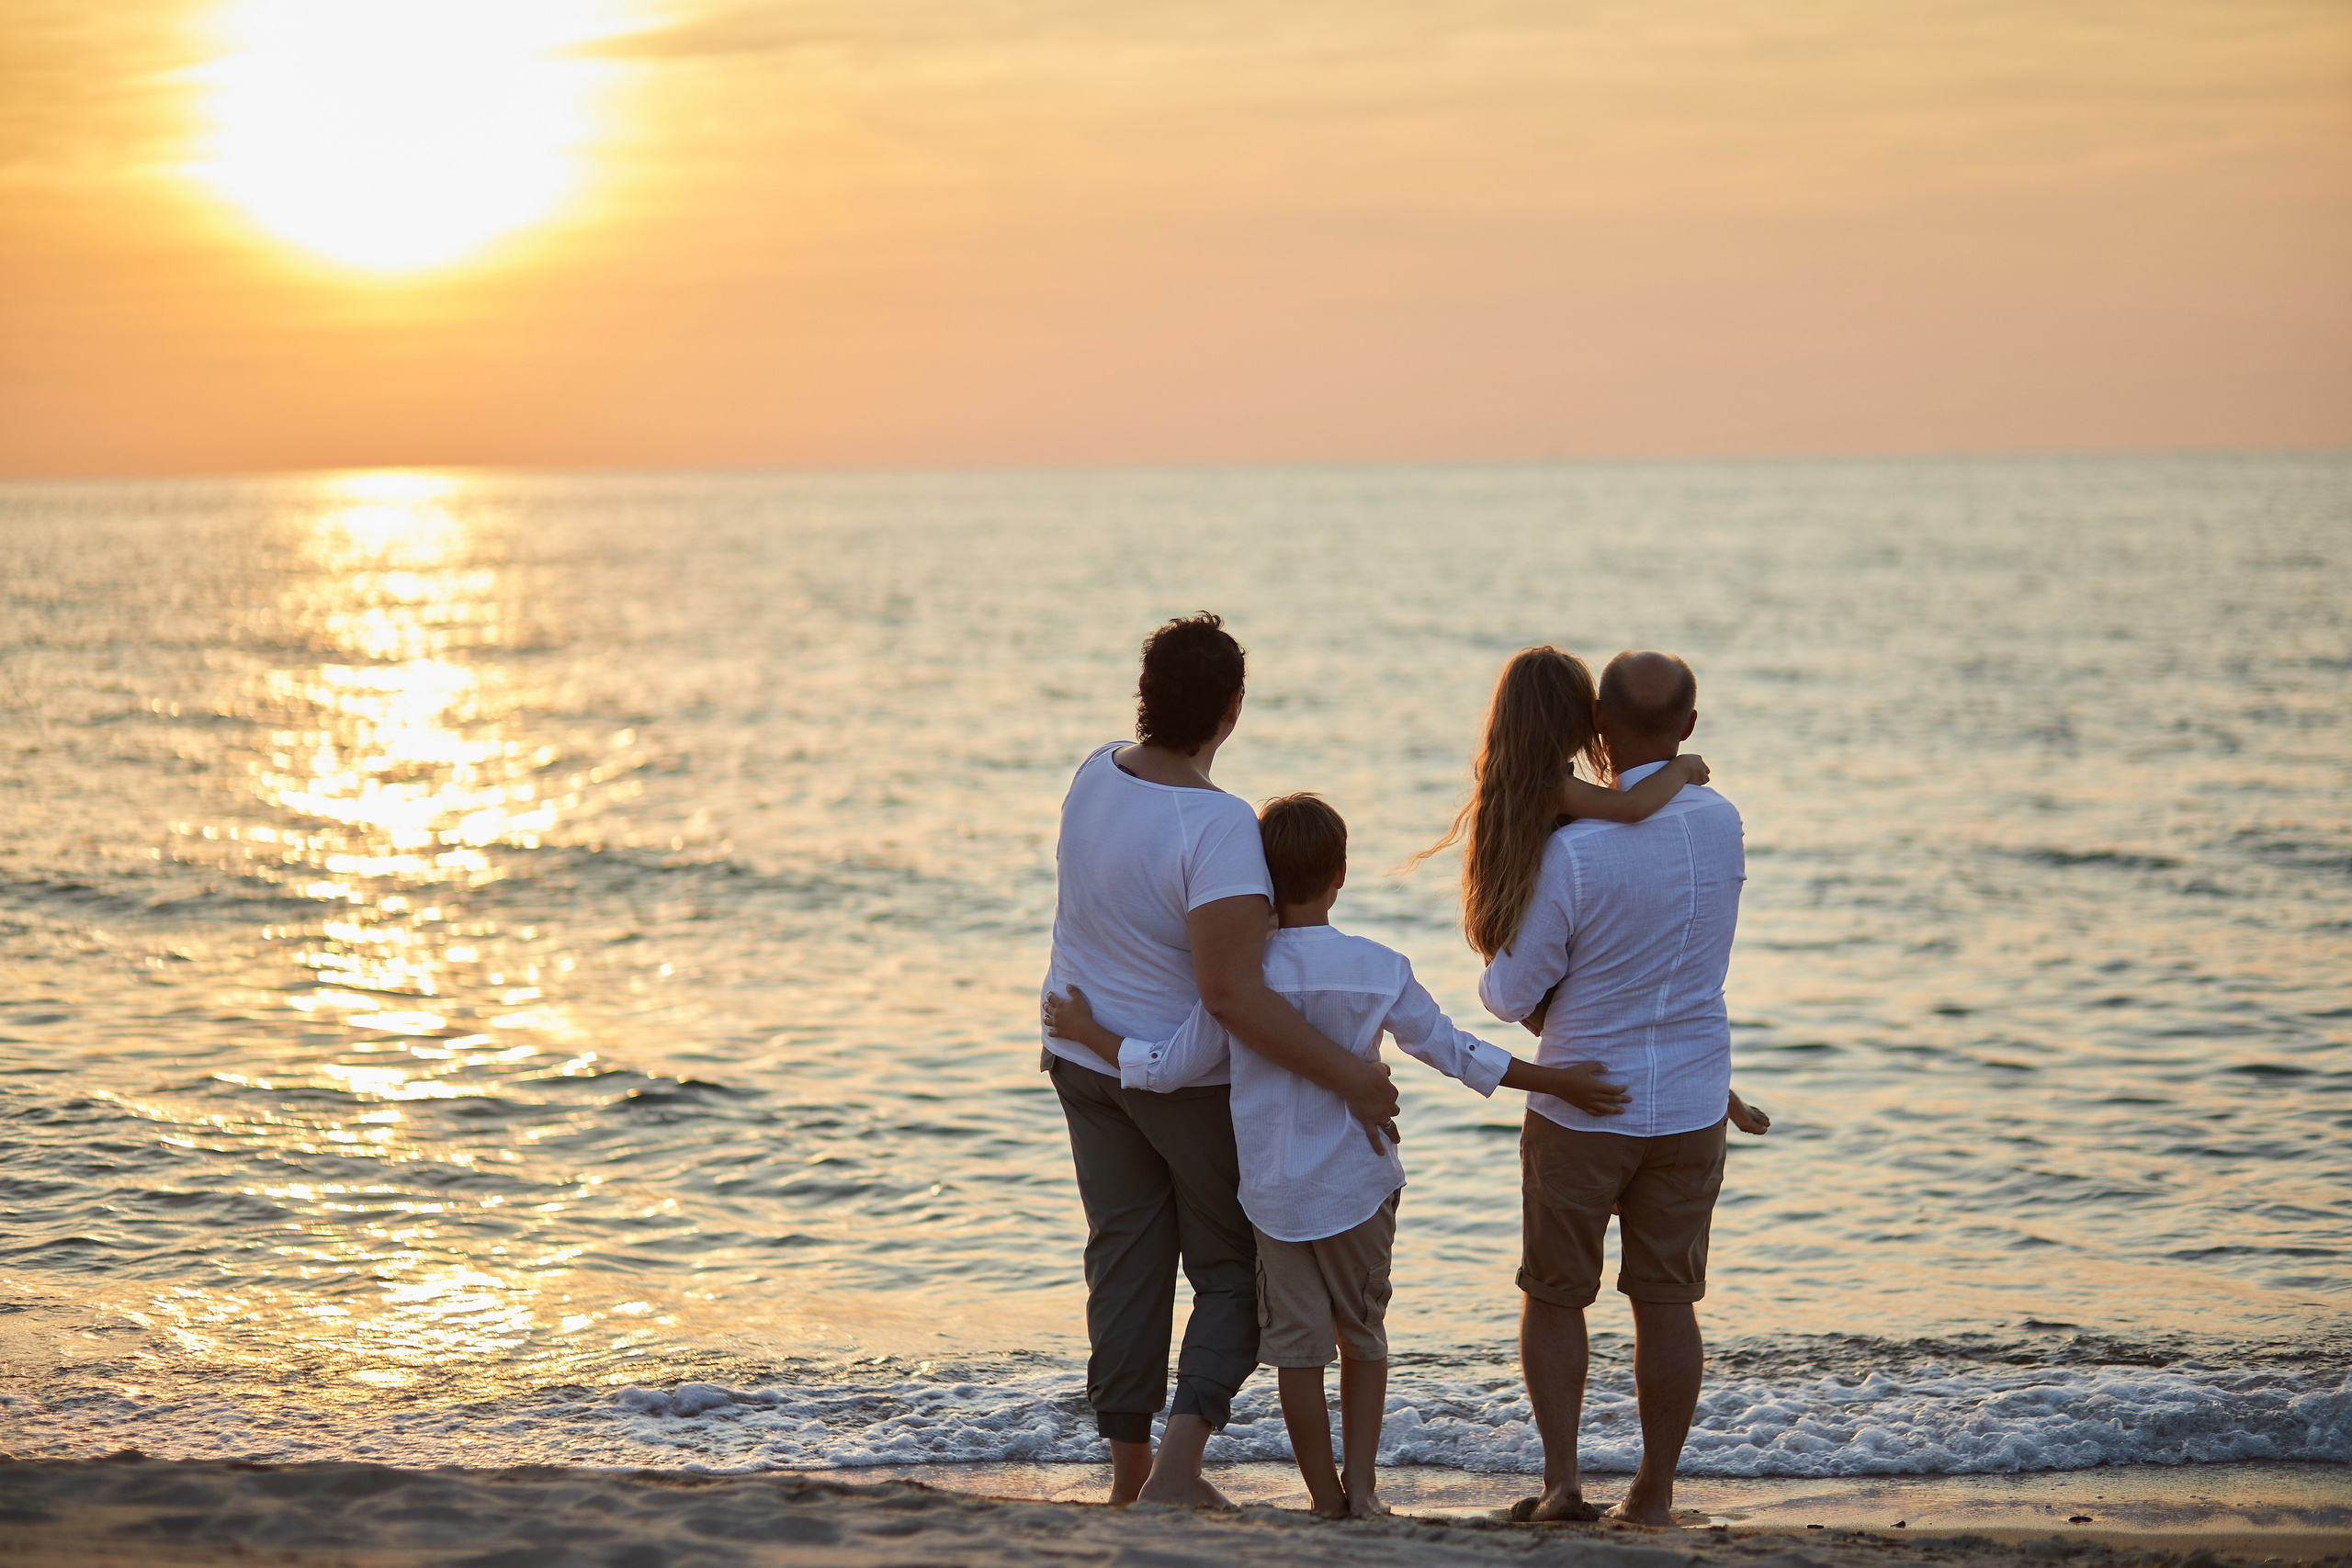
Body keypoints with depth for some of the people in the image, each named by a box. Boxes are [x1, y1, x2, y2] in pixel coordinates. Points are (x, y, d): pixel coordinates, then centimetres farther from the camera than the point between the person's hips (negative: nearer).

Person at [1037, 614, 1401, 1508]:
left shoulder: (1096, 775, -7)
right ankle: (1179, 1462, -6)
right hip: (1194, 1075, -6)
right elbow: (1231, 994, -35)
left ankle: (1129, 1468, 21)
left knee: (1124, 1263, 16)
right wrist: (1345, 1076, -31)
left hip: (1086, 1055, 6)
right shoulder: (1216, 827, -30)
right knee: (1235, 1271, 9)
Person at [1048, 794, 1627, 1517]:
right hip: (1359, 1185, 1)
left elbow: (1171, 1067, -3)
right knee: (1364, 1335, 17)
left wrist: (1087, 1033, 11)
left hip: (1274, 1193, -1)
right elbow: (1452, 1051, -4)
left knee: (1297, 1347, 6)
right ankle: (1361, 1483, 12)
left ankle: (1326, 1498, 9)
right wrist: (1557, 1081, 3)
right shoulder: (1380, 969, -7)